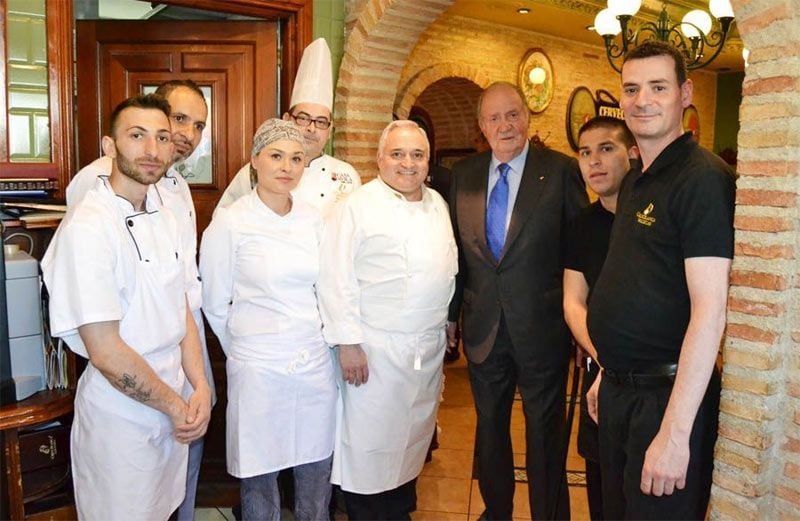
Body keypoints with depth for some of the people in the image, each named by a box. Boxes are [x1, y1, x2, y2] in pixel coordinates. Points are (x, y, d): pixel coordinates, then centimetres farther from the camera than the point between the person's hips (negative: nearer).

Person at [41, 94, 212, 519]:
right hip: (121, 414, -7)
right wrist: (176, 406, -12)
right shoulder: (86, 227, -20)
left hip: (173, 406, 7)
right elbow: (105, 351, -22)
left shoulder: (165, 220, 5)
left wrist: (200, 389, -5)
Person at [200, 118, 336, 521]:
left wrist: (316, 342, 13)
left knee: (317, 470, 15)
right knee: (259, 475, 11)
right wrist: (242, 348, 8)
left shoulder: (312, 219, 3)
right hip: (258, 367, -4)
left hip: (315, 362, 4)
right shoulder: (229, 222, -9)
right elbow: (215, 304, -1)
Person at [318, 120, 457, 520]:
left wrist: (445, 325, 15)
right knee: (368, 443, 2)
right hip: (375, 349, -6)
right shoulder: (357, 206, -8)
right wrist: (347, 342, -15)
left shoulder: (437, 204, 11)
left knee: (413, 434, 17)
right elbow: (336, 278, -13)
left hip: (429, 349, 6)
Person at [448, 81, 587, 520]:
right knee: (489, 427, 20)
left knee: (545, 434, 11)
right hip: (483, 330, 4)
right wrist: (450, 314, 8)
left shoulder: (561, 170, -8)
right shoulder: (463, 174, 4)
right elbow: (457, 249, 8)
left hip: (541, 330, -4)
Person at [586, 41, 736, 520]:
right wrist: (609, 373, 15)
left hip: (668, 393, -8)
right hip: (619, 390, 8)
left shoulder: (703, 178, -16)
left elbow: (710, 310, -23)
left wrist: (675, 432, -25)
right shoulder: (635, 182, 11)